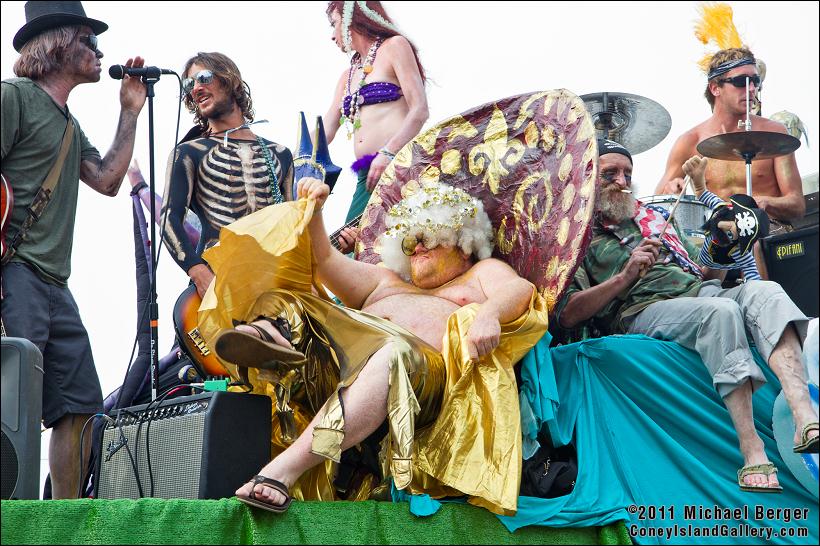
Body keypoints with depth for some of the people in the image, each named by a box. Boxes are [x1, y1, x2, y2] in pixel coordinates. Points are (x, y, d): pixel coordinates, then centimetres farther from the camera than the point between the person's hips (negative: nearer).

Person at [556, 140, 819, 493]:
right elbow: (566, 316, -5)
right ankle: (752, 456, -40)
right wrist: (626, 275, -12)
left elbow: (709, 276, 29)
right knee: (722, 309, -34)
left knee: (763, 292, -24)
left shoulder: (652, 218, 30)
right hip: (642, 311, -6)